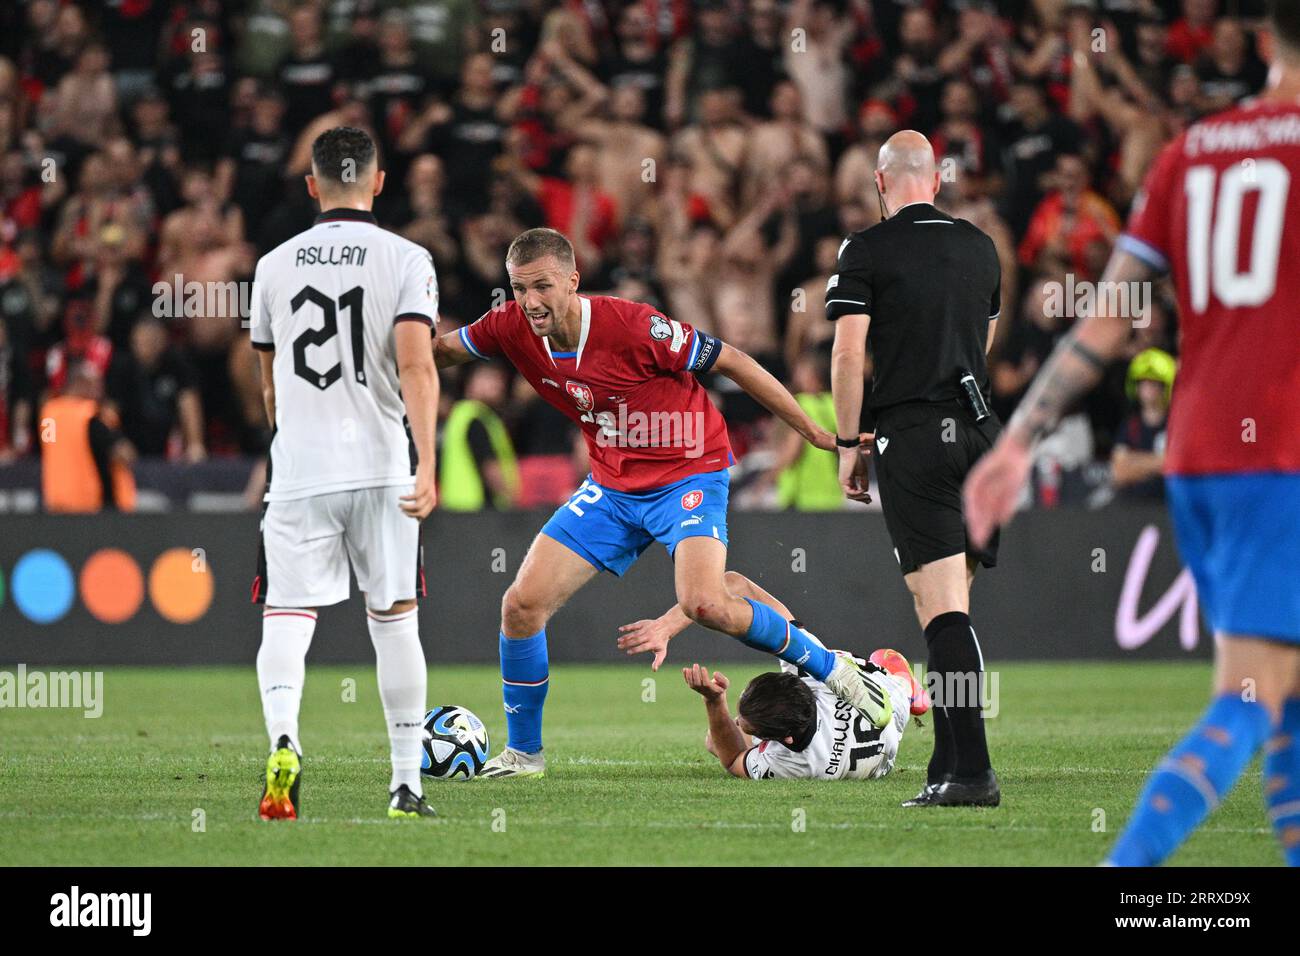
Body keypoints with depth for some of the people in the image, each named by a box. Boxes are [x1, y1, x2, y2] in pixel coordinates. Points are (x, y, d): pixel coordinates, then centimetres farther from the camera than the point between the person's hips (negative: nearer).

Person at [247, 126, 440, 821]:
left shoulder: (275, 266, 8)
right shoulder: (405, 260, -1)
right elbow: (415, 365, -14)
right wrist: (426, 464, -18)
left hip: (297, 472, 1)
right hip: (380, 467, -1)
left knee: (284, 617, -1)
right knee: (394, 621, 9)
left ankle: (283, 738, -28)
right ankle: (406, 784, 12)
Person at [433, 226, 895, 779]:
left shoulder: (631, 326, -26)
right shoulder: (513, 328, -10)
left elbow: (730, 362, -16)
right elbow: (445, 350, 12)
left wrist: (812, 431, -12)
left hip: (688, 474, -6)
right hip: (611, 485, 6)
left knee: (704, 604, -28)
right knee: (522, 604, -4)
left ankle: (833, 670, -6)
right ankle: (522, 752, 13)